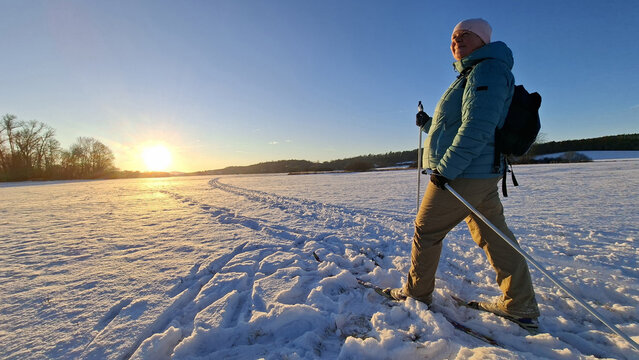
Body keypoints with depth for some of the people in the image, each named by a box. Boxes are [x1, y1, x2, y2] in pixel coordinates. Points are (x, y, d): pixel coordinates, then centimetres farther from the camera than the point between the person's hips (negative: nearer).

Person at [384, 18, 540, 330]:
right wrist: (428, 124, 21)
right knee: (495, 238, 12)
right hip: (484, 175, 11)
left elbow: (477, 129, -23)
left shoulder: (487, 70, -10)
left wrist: (445, 168, -23)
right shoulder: (473, 76, 23)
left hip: (462, 176, -11)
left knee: (426, 230, 3)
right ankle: (521, 308, 23)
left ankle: (417, 292, 20)